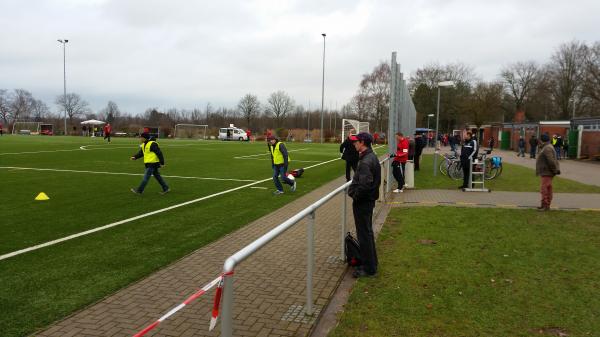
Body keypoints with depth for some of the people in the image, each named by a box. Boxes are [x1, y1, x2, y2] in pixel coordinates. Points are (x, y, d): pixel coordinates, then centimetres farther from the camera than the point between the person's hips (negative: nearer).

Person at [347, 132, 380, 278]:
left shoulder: (366, 162, -23)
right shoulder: (372, 157, 9)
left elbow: (364, 185, -29)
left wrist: (355, 196, -14)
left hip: (362, 202, -10)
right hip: (369, 200, 10)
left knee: (364, 234, 0)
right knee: (367, 232, 20)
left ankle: (369, 268, 10)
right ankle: (371, 263, 32)